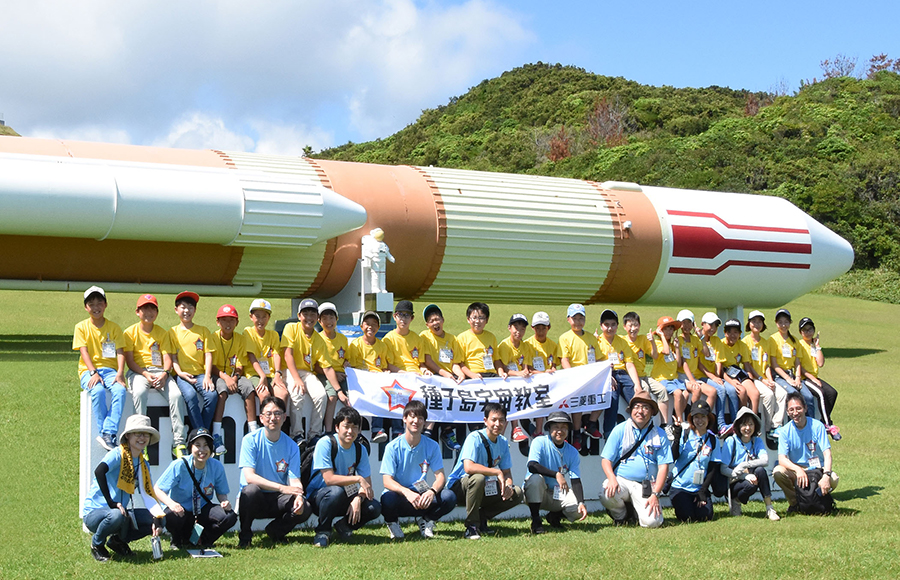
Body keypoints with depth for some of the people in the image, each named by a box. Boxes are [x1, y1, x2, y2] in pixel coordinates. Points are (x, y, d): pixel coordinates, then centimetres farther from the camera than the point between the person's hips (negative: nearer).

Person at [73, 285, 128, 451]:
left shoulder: (113, 327, 10)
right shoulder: (81, 327, 6)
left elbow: (120, 351, 1)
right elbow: (84, 352, -5)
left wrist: (120, 373, -17)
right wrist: (93, 373, -21)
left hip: (109, 369, 1)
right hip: (88, 370, -1)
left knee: (120, 390, -32)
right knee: (98, 391, -36)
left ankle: (108, 433, -36)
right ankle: (103, 431, -30)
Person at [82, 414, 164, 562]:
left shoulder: (143, 464, 9)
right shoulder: (118, 454, -14)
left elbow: (148, 494, 2)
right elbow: (99, 471, -33)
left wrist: (157, 518, -15)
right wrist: (111, 502, -36)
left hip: (119, 512, 7)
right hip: (94, 513, -7)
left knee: (157, 520, -7)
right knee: (118, 515, -39)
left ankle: (118, 540, 11)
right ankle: (97, 543, -7)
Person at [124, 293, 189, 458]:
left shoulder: (163, 333, 14)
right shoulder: (131, 332, 6)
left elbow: (167, 357, 6)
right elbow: (129, 360, -1)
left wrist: (164, 374, -15)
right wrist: (145, 374, -17)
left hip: (160, 372, 2)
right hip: (138, 372, -2)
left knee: (176, 394, -27)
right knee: (139, 392, -37)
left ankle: (179, 443, -26)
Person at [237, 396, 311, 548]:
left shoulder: (291, 446, 1)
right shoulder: (251, 440, -9)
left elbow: (294, 479, -4)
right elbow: (249, 477, -19)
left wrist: (298, 496, -29)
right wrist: (281, 488, -31)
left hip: (278, 500, 3)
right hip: (254, 500, -3)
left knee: (304, 509, -24)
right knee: (251, 490, -36)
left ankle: (275, 530, 9)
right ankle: (245, 535, -10)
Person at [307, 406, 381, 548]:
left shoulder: (360, 449, -1)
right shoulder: (326, 444, -18)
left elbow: (367, 483, -4)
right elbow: (329, 479, -25)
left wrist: (358, 499, -25)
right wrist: (358, 479, -24)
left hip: (344, 499, 4)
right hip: (318, 496, -4)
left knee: (375, 508, -22)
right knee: (336, 491, -40)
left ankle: (344, 525, 5)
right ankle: (323, 531, -14)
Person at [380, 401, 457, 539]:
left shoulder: (432, 446, 0)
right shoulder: (393, 447, -8)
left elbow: (440, 476, -6)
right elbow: (387, 481, -15)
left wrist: (432, 491, -30)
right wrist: (407, 492, -35)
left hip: (421, 494, 3)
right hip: (399, 494, -3)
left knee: (449, 497, -25)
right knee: (388, 499, -38)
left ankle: (425, 520, 7)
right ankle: (392, 522, 0)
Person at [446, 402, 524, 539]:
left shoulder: (503, 442, 2)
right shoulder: (475, 438, -21)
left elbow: (507, 472, 5)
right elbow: (468, 467, -36)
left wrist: (508, 486, -18)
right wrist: (497, 473, -31)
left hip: (485, 490, 7)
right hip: (459, 487, -7)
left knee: (517, 494, -7)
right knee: (478, 478, -39)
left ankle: (482, 517, 5)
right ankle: (472, 525, -23)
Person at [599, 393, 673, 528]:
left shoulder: (659, 435, 7)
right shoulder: (620, 430, 5)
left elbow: (663, 467, 3)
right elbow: (606, 460, 2)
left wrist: (655, 494, -9)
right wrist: (612, 479, -19)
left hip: (645, 486, 0)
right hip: (621, 480, 0)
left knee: (652, 522, -23)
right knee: (607, 496, -34)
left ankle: (635, 512, 16)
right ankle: (621, 514, 4)